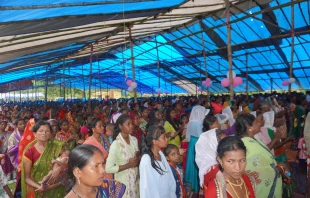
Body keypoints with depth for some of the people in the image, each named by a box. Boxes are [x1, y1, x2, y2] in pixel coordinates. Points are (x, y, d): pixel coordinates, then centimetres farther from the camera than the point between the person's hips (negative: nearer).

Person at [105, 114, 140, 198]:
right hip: (123, 181, -6)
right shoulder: (116, 144, -20)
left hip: (135, 179, 6)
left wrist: (138, 159, -7)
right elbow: (108, 168, -22)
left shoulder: (134, 139, 1)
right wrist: (128, 165, -21)